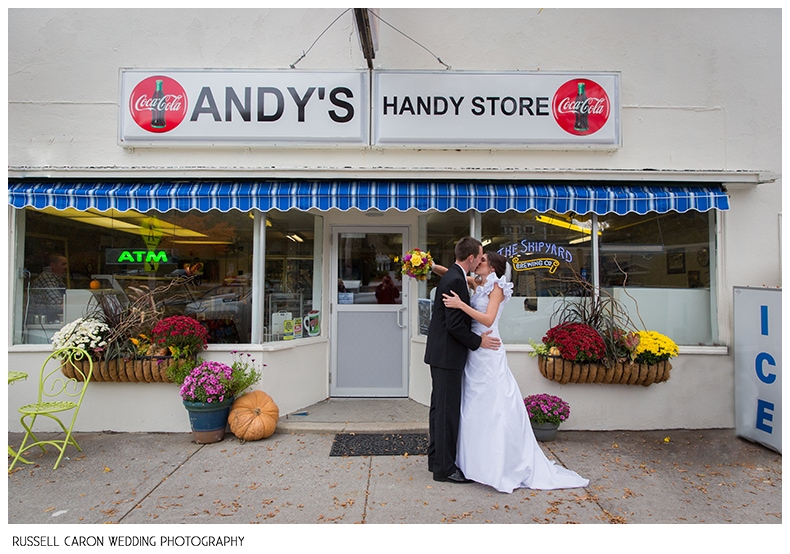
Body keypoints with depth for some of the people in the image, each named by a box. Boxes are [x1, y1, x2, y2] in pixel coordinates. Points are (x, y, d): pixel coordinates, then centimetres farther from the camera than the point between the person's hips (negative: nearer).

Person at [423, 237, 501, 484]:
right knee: (447, 410, -1)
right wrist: (478, 341, -11)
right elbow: (455, 324, -21)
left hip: (442, 353, 11)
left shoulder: (451, 276, 13)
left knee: (439, 408, 17)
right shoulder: (456, 280, -19)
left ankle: (436, 460, 29)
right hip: (447, 355, -11)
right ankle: (444, 468, 10)